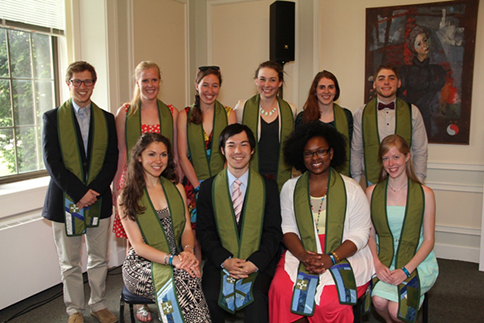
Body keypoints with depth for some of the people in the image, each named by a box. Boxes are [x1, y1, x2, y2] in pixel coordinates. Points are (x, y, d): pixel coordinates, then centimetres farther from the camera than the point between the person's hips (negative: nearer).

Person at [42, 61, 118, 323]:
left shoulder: (107, 119, 8)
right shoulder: (52, 117, 2)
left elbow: (112, 160, 3)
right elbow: (52, 161, -6)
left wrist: (94, 190, -11)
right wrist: (79, 192, -15)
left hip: (99, 200, 2)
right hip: (65, 201, -2)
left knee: (99, 259, 12)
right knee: (70, 263, 10)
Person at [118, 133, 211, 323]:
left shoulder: (177, 189, 13)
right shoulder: (127, 197, 1)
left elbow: (187, 228, 9)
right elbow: (138, 245, -6)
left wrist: (188, 250, -14)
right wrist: (172, 259, -22)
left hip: (177, 262, 3)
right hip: (142, 265, -3)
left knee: (189, 276, -33)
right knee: (182, 276, -33)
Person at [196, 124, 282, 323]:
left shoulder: (268, 187, 7)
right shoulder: (208, 187, 9)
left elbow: (273, 232, 3)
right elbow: (204, 231, 4)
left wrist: (255, 262, -13)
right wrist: (225, 260, -12)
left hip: (258, 263, -1)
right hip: (219, 263, 1)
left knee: (256, 298, -28)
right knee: (211, 297, -25)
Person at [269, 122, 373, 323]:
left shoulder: (351, 189, 3)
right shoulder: (290, 188, 10)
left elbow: (360, 234, -1)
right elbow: (288, 229, 6)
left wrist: (331, 258, -16)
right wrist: (304, 256, -13)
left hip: (345, 256, -1)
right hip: (301, 255, 2)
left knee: (331, 299, -29)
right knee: (281, 290, -26)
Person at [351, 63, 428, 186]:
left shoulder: (413, 112, 5)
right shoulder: (361, 113, 3)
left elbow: (420, 152, 7)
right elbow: (355, 152, 6)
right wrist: (357, 183, 3)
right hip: (370, 181, 0)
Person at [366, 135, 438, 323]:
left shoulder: (425, 194, -1)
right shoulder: (372, 192, 4)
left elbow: (428, 240, -1)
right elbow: (370, 235, 6)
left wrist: (406, 270, -13)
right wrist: (377, 264, -11)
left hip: (417, 262, -1)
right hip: (383, 260, 2)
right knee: (379, 301, -25)